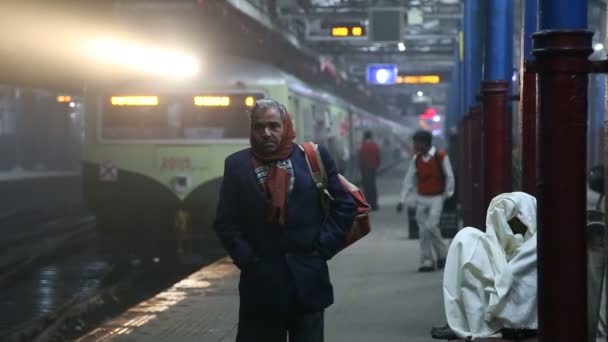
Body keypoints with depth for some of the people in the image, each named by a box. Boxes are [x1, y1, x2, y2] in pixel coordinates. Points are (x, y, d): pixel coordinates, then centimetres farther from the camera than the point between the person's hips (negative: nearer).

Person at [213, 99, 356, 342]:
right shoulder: (236, 165, 4)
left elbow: (344, 206, 3)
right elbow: (225, 222, 4)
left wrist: (322, 249, -3)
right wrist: (246, 259, -6)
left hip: (308, 279, 0)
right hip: (260, 281, 0)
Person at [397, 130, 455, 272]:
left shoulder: (441, 157, -8)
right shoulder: (416, 159, 5)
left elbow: (449, 177, -2)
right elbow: (409, 180, 8)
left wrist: (447, 196, 0)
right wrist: (402, 200, 4)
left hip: (436, 198, -4)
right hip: (421, 198, 4)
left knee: (431, 226, -17)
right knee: (423, 231, 2)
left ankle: (442, 254, 4)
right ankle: (427, 261, 8)